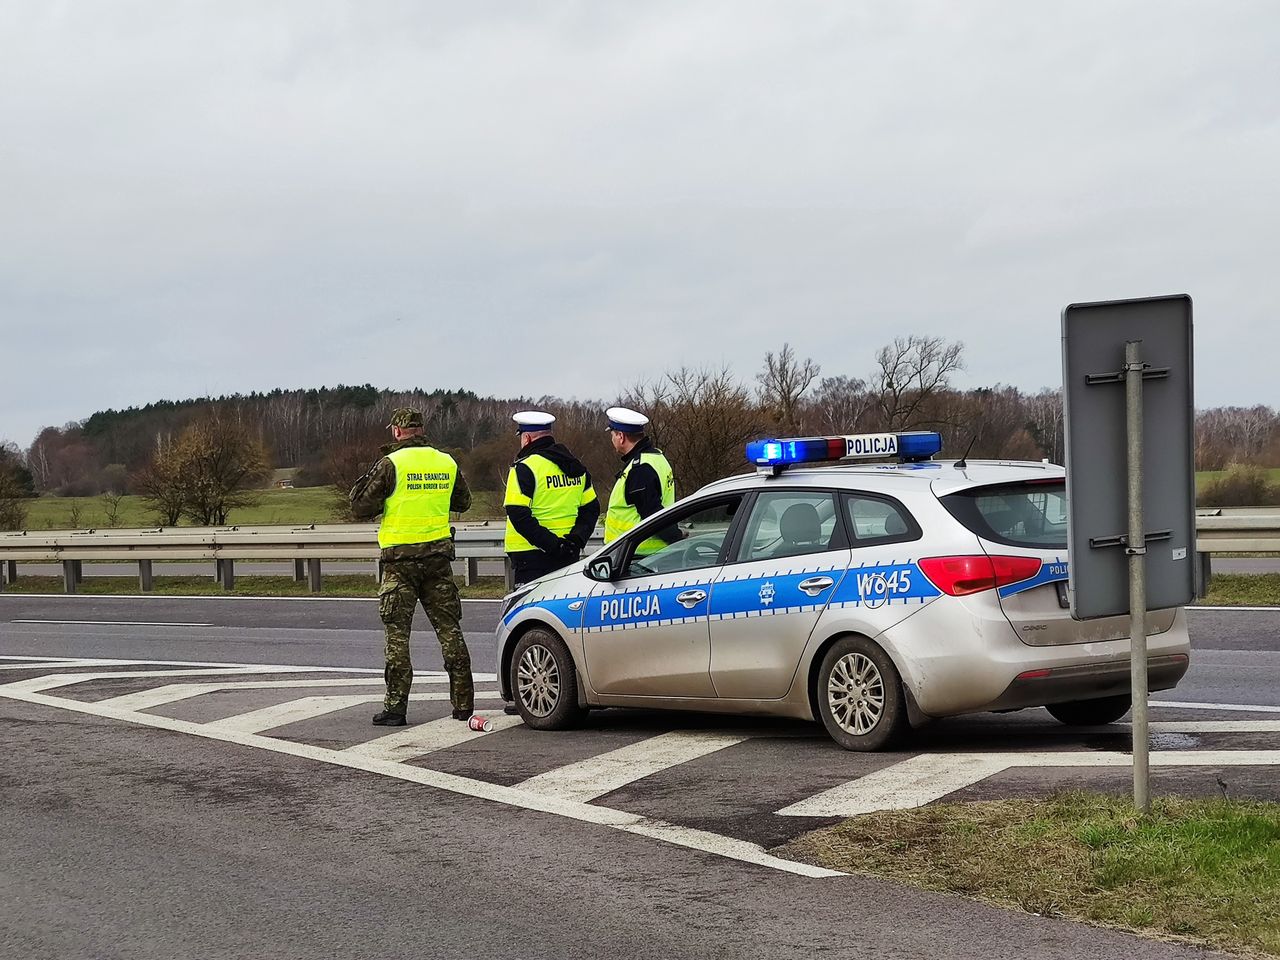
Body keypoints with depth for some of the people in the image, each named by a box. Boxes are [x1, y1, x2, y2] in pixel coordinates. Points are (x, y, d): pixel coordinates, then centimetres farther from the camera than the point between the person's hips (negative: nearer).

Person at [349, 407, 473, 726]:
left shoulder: (390, 464, -10)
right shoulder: (446, 462, 6)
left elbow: (360, 508, -7)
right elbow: (463, 502, 22)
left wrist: (370, 477, 7)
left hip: (401, 559, -4)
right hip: (439, 555, 4)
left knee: (397, 634, 1)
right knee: (449, 629, 10)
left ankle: (395, 706, -1)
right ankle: (463, 703, 10)